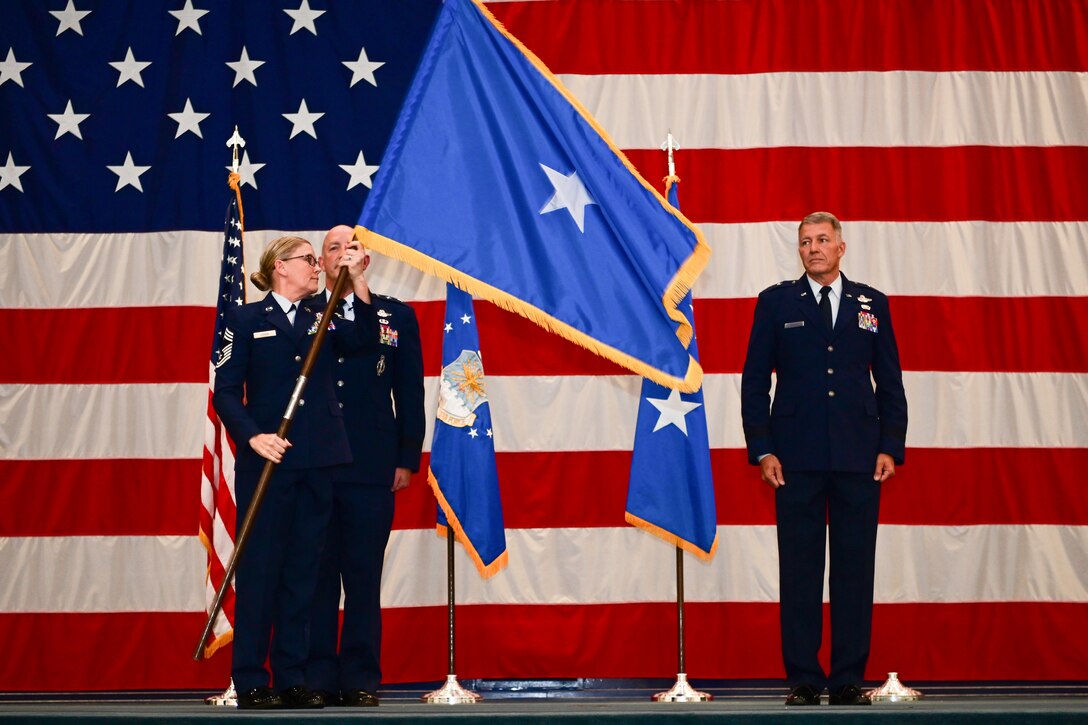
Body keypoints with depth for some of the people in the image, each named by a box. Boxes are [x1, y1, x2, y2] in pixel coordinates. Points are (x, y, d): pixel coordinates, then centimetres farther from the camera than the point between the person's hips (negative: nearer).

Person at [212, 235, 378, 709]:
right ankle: (251, 682, 4)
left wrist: (357, 281, -11)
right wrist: (253, 437, -17)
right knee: (259, 568, -2)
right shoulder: (246, 319, 3)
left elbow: (364, 340, -4)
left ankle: (292, 678, 12)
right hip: (266, 461, -4)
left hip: (317, 463, 4)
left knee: (303, 569, 6)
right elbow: (226, 391, -3)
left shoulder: (322, 319, 15)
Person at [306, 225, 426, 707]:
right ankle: (317, 678, 9)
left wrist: (407, 459, 2)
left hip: (372, 468, 0)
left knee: (364, 577, 3)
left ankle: (361, 679, 9)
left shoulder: (396, 316, 9)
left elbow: (409, 392, 8)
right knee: (316, 575, 3)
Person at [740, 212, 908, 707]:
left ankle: (849, 679, 10)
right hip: (797, 460, -1)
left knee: (855, 570, 3)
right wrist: (762, 450, -4)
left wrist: (890, 447, 0)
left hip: (859, 461, 1)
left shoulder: (872, 305, 11)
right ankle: (803, 680, 7)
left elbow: (890, 384, 11)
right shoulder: (776, 303, 7)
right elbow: (755, 383, 5)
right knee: (799, 571, 1)